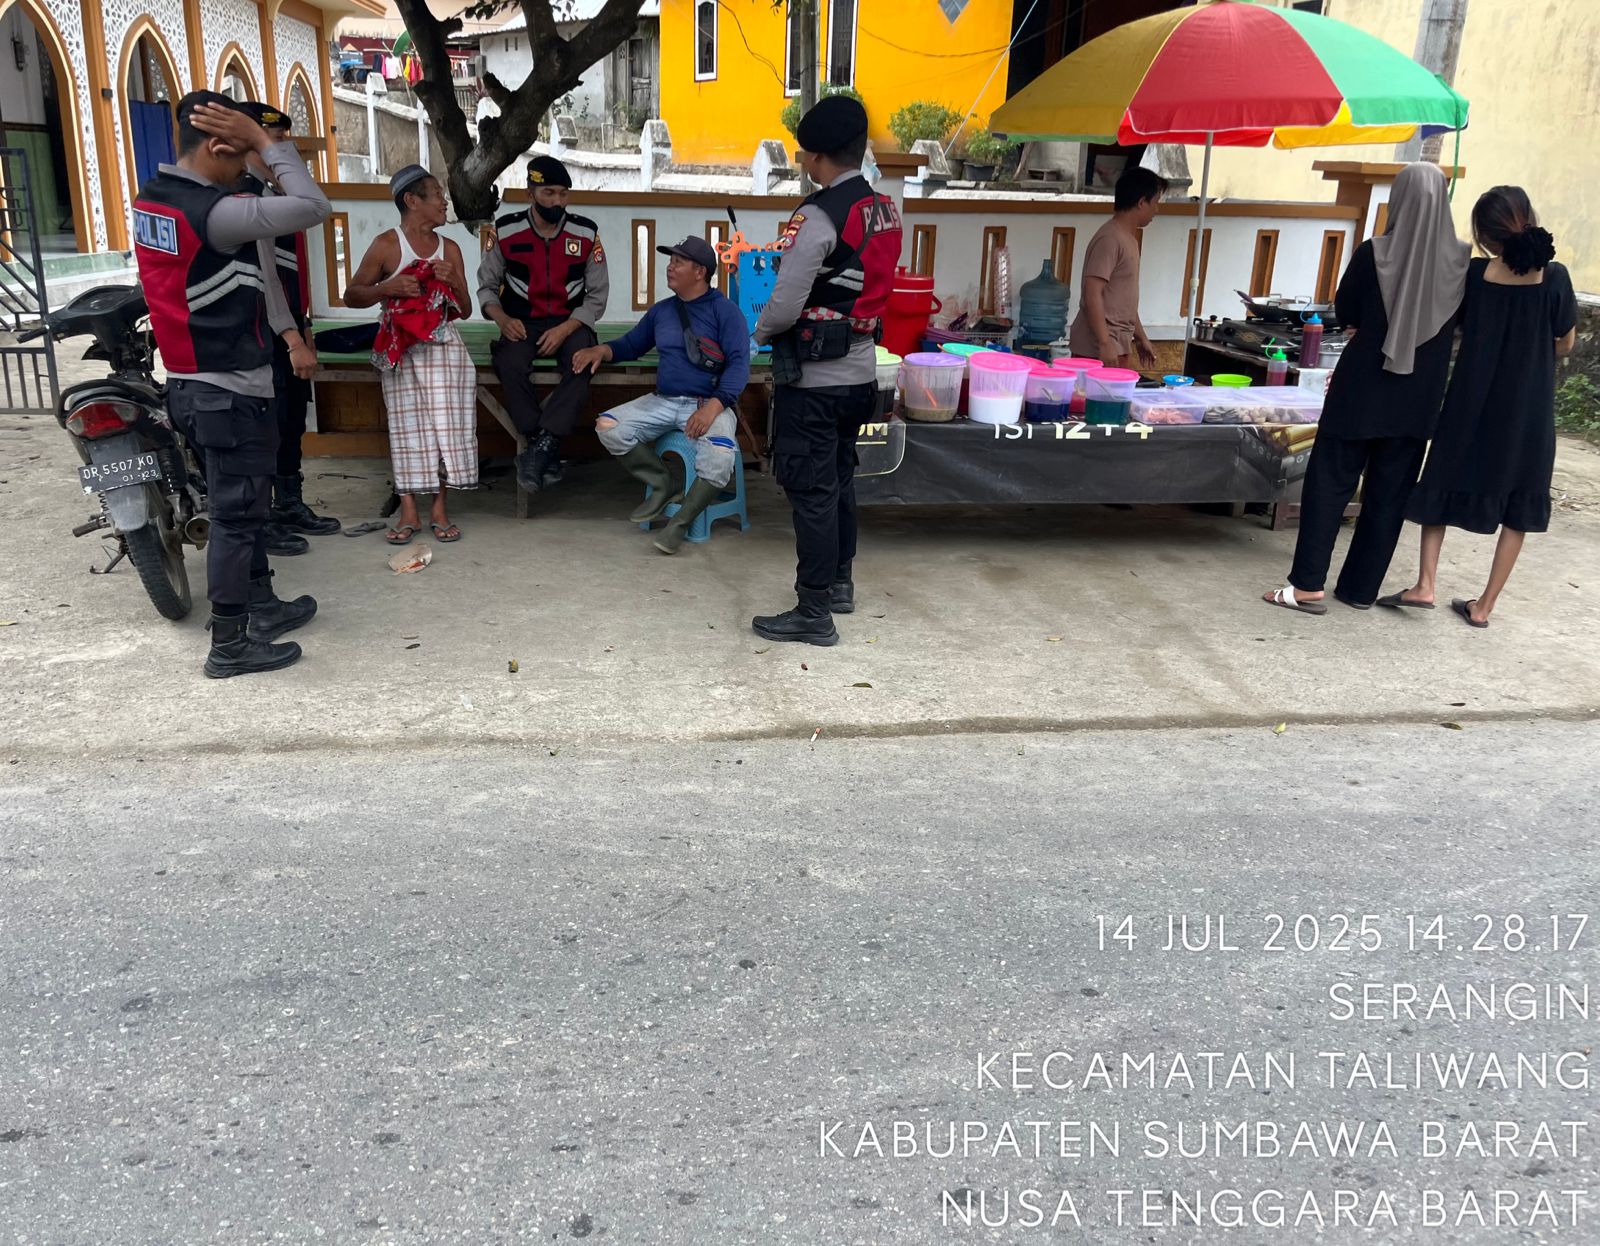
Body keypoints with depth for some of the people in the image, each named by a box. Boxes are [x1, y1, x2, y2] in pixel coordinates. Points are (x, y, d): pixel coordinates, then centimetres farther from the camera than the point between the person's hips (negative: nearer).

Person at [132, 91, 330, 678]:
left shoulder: (151, 199, 7)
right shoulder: (211, 212, -23)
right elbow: (313, 207, -24)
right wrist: (264, 140, -16)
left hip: (190, 383, 10)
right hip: (230, 390, -10)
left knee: (243, 503, 21)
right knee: (236, 514, 0)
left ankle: (262, 606, 34)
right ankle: (229, 646, 8)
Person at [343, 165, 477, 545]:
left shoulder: (450, 248, 11)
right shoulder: (387, 245, -1)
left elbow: (465, 309, 13)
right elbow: (352, 296, 0)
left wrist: (452, 282, -6)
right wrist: (388, 288, -16)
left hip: (443, 345, 3)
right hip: (401, 347, -3)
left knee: (444, 423, -3)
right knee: (407, 425, -4)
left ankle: (440, 509, 4)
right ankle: (409, 512, 1)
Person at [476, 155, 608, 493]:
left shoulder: (586, 234, -1)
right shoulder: (506, 231, -1)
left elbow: (597, 295, 1)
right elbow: (486, 286, 8)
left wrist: (565, 329, -14)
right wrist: (502, 319, -13)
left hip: (570, 323, 0)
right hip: (521, 323, 0)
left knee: (582, 364, -34)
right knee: (510, 365, -33)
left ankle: (539, 449, -34)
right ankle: (547, 452, -26)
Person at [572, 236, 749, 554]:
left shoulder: (725, 311, -4)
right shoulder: (661, 311, 15)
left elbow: (739, 364, -13)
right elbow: (631, 344, 25)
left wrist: (713, 406, -28)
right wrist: (601, 350, 2)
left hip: (709, 403, -6)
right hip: (662, 401, 6)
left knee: (719, 461, -35)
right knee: (608, 428, -14)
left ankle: (681, 522, -10)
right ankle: (662, 486, 4)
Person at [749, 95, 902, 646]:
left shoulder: (817, 215, -18)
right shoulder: (884, 210, 7)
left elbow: (785, 307, -21)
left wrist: (760, 331, 0)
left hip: (813, 378, -8)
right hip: (861, 370, 8)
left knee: (811, 491, -2)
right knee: (840, 477, 20)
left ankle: (814, 613, 4)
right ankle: (839, 583, 33)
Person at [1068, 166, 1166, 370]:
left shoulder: (1129, 239, 17)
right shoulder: (1110, 239, -14)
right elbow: (1092, 295, -21)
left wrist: (1141, 337, 27)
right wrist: (1104, 344, -25)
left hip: (1120, 344, 10)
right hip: (1099, 348, -10)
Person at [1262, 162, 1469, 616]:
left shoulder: (1374, 253, -12)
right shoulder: (1462, 260, -3)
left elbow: (1345, 313, 0)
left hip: (1364, 386, -3)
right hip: (1419, 395, 3)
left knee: (1329, 480, 3)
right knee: (1390, 491, 10)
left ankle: (1308, 585, -1)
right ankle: (1362, 587, 16)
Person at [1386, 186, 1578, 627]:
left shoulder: (1474, 274, -9)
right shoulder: (1554, 277, -9)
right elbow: (1565, 344, 2)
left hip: (1471, 403, 0)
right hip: (1528, 409, 0)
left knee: (1442, 488, 16)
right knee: (1517, 507, 10)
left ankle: (1425, 584, 7)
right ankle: (1484, 605, 12)